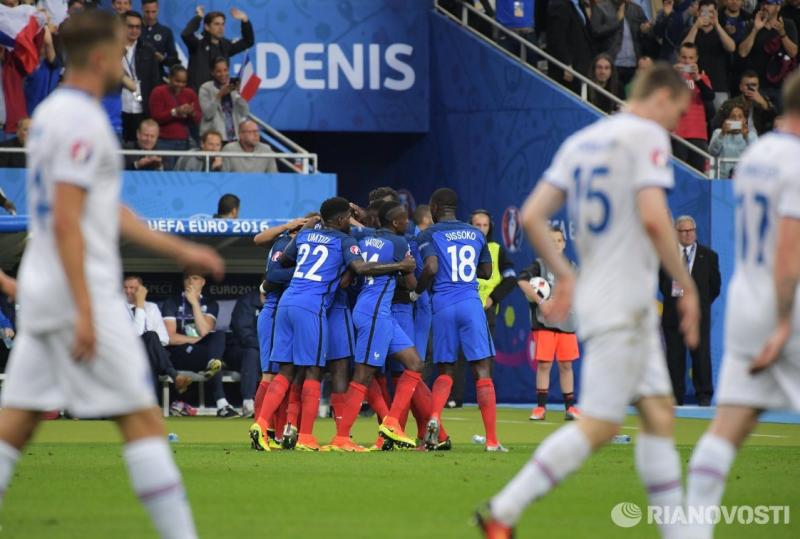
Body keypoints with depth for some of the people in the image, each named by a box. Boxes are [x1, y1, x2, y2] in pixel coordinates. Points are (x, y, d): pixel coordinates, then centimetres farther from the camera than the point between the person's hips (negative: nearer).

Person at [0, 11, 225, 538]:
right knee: (143, 419, -4)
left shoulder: (51, 113, 17)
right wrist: (85, 312, -22)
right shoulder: (82, 121, -14)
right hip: (81, 295, -9)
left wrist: (182, 250, 25)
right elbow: (65, 221, -20)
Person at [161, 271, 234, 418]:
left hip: (202, 354, 3)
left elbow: (204, 331, -8)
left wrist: (194, 302, -9)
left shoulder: (210, 304, 12)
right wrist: (195, 340, -9)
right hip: (179, 355, -3)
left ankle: (212, 365, -55)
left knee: (219, 336, -30)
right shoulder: (172, 303, 5)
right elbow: (170, 337, -7)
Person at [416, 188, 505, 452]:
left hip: (443, 306, -1)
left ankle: (434, 418, -13)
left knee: (445, 371, 13)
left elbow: (431, 268, -13)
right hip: (471, 304, 1)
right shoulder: (476, 234, 14)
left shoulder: (429, 235, 2)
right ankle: (492, 440, -4)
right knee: (482, 371, 1)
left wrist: (416, 290, 3)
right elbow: (486, 272, 21)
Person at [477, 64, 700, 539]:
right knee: (599, 425, -7)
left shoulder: (580, 142, 14)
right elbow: (653, 218, -23)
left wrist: (565, 275, 19)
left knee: (659, 412, 11)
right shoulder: (648, 137, -10)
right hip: (625, 303, -9)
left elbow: (532, 217, 11)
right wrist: (688, 287, -15)